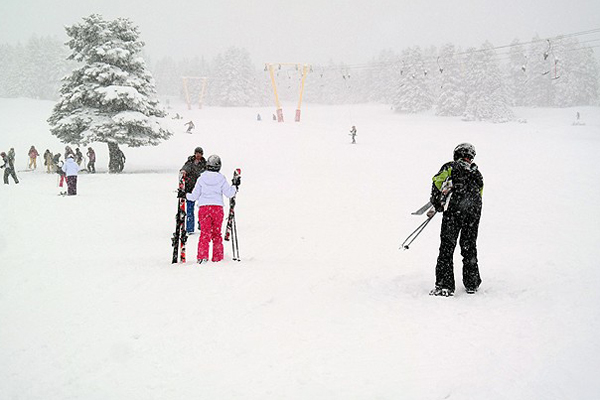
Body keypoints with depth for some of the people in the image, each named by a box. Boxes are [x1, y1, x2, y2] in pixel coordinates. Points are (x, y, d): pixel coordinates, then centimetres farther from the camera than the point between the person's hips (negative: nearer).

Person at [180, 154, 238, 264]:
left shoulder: (201, 178, 1)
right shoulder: (221, 179, -1)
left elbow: (194, 196, 3)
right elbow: (229, 193, 0)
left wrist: (184, 195, 20)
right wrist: (235, 186, 17)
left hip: (204, 208, 0)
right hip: (218, 208, 0)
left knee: (205, 233, -1)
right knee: (217, 233, 11)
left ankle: (202, 257, -15)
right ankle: (217, 258, 14)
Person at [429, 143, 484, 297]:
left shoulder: (450, 167, 13)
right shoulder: (477, 173, 26)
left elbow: (437, 181, -2)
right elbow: (479, 194, 20)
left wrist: (436, 205, 6)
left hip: (454, 210, -4)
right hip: (474, 212, 4)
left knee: (447, 247, -3)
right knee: (469, 247, 17)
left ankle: (444, 285, -10)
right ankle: (472, 284, 23)